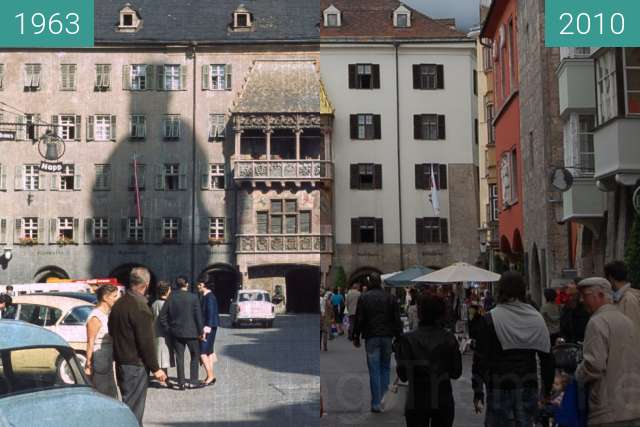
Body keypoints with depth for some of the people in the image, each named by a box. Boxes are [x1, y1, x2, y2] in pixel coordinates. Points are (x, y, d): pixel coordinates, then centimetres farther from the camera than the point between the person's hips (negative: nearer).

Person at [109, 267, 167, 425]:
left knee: (129, 402, 20)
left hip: (120, 363, 9)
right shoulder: (140, 307, -19)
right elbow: (146, 342, -19)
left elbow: (112, 332, 18)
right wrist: (155, 368, -13)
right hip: (135, 365, -9)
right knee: (133, 408, -3)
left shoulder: (119, 304, 9)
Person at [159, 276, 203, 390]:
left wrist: (168, 328, 7)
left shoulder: (171, 298, -1)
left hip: (176, 332, 3)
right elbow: (198, 316, -9)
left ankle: (181, 383, 10)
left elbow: (162, 316, -1)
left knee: (179, 358, 9)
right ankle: (193, 381, 9)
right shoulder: (193, 298, -9)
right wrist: (200, 331, -1)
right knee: (195, 356, 12)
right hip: (191, 332, -2)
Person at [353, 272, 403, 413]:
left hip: (371, 338, -2)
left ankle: (376, 403, 1)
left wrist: (356, 337, 6)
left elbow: (359, 320, -2)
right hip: (387, 337, 2)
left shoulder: (363, 298, -1)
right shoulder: (390, 297, 5)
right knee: (385, 368, 15)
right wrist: (398, 336, 9)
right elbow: (397, 319, 4)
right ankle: (384, 400, 11)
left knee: (374, 371, 1)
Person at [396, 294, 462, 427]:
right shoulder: (449, 339, -5)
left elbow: (403, 375, -11)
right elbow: (456, 372, 0)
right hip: (443, 401, 2)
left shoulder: (408, 340, -13)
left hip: (417, 402, -2)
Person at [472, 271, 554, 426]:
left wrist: (478, 392, -4)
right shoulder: (536, 318, 3)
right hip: (528, 387, 3)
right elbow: (547, 357, 6)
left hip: (499, 387, -3)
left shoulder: (490, 319, -7)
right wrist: (547, 390, 15)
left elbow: (480, 358, -8)